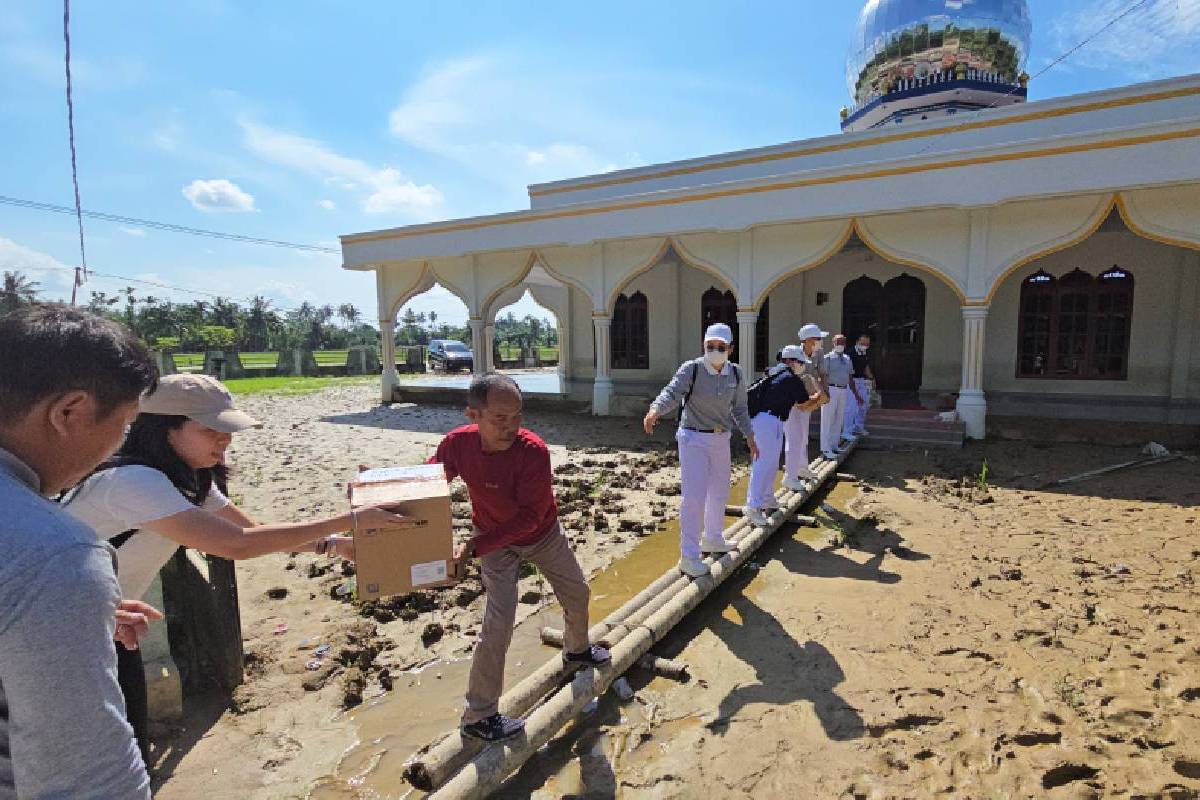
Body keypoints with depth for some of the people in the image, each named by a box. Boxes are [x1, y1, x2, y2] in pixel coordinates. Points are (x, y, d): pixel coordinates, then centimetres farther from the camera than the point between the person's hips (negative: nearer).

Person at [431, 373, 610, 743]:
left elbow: (529, 516, -34)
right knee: (498, 622, -9)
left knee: (578, 593, 19)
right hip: (497, 543, -1)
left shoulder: (534, 451, -36)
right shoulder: (457, 444, -28)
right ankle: (478, 716, 11)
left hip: (544, 533, 1)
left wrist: (475, 546, -40)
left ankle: (577, 649, 52)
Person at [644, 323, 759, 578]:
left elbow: (739, 408, 12)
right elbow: (672, 393, -28)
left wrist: (750, 437, 12)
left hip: (721, 439, 6)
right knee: (694, 495, -11)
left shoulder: (736, 374, 1)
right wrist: (655, 410, -48)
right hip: (693, 439, -6)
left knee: (720, 492, 20)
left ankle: (713, 539, 43)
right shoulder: (691, 369, -15)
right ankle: (689, 556, 0)